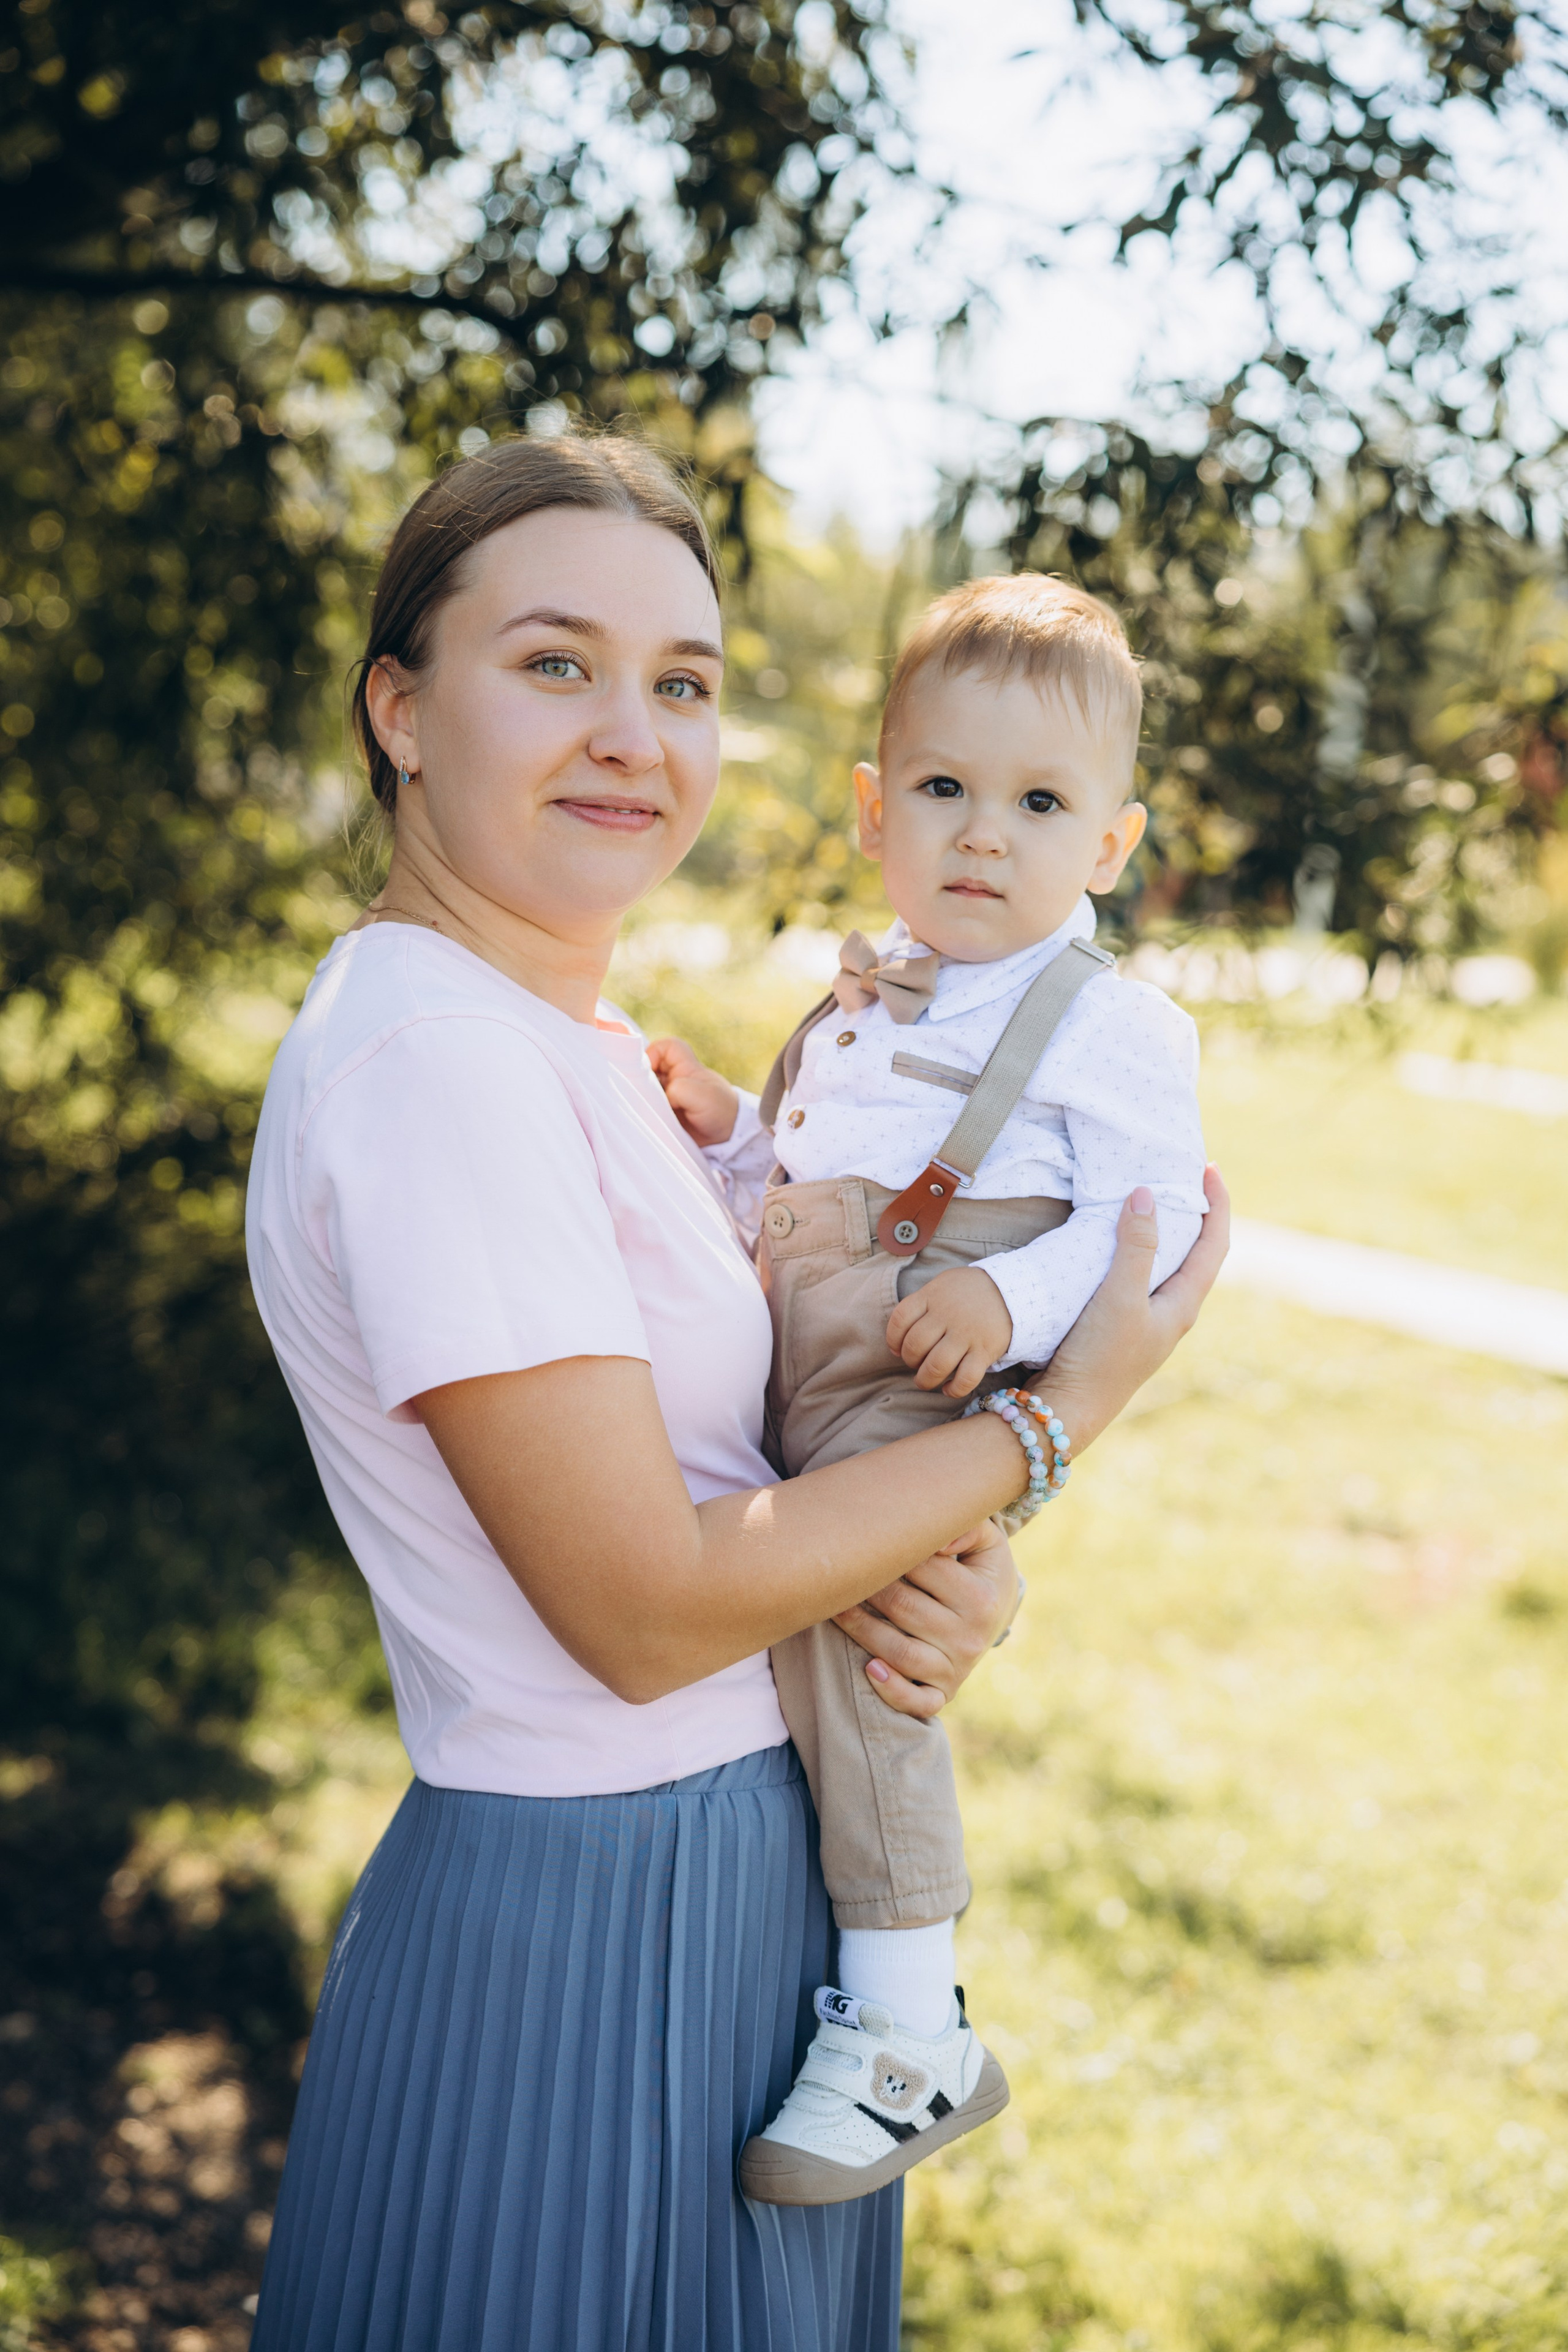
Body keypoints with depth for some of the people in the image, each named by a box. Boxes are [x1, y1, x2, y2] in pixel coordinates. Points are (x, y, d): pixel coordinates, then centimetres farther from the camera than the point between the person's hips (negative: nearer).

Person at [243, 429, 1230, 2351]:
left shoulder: (568, 1040, 7)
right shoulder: (428, 1054, -22)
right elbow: (646, 1609, -23)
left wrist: (944, 1572, -7)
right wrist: (1064, 1418, -13)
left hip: (742, 1865, 9)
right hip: (585, 1924, -9)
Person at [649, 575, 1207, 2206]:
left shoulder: (1112, 1028, -1)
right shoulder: (859, 1001, 23)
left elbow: (1157, 1221, -12)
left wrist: (1014, 1298, -27)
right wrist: (727, 1131, 13)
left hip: (922, 1392, -9)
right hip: (781, 1373, 9)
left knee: (833, 1615, -27)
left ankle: (908, 2031, -19)